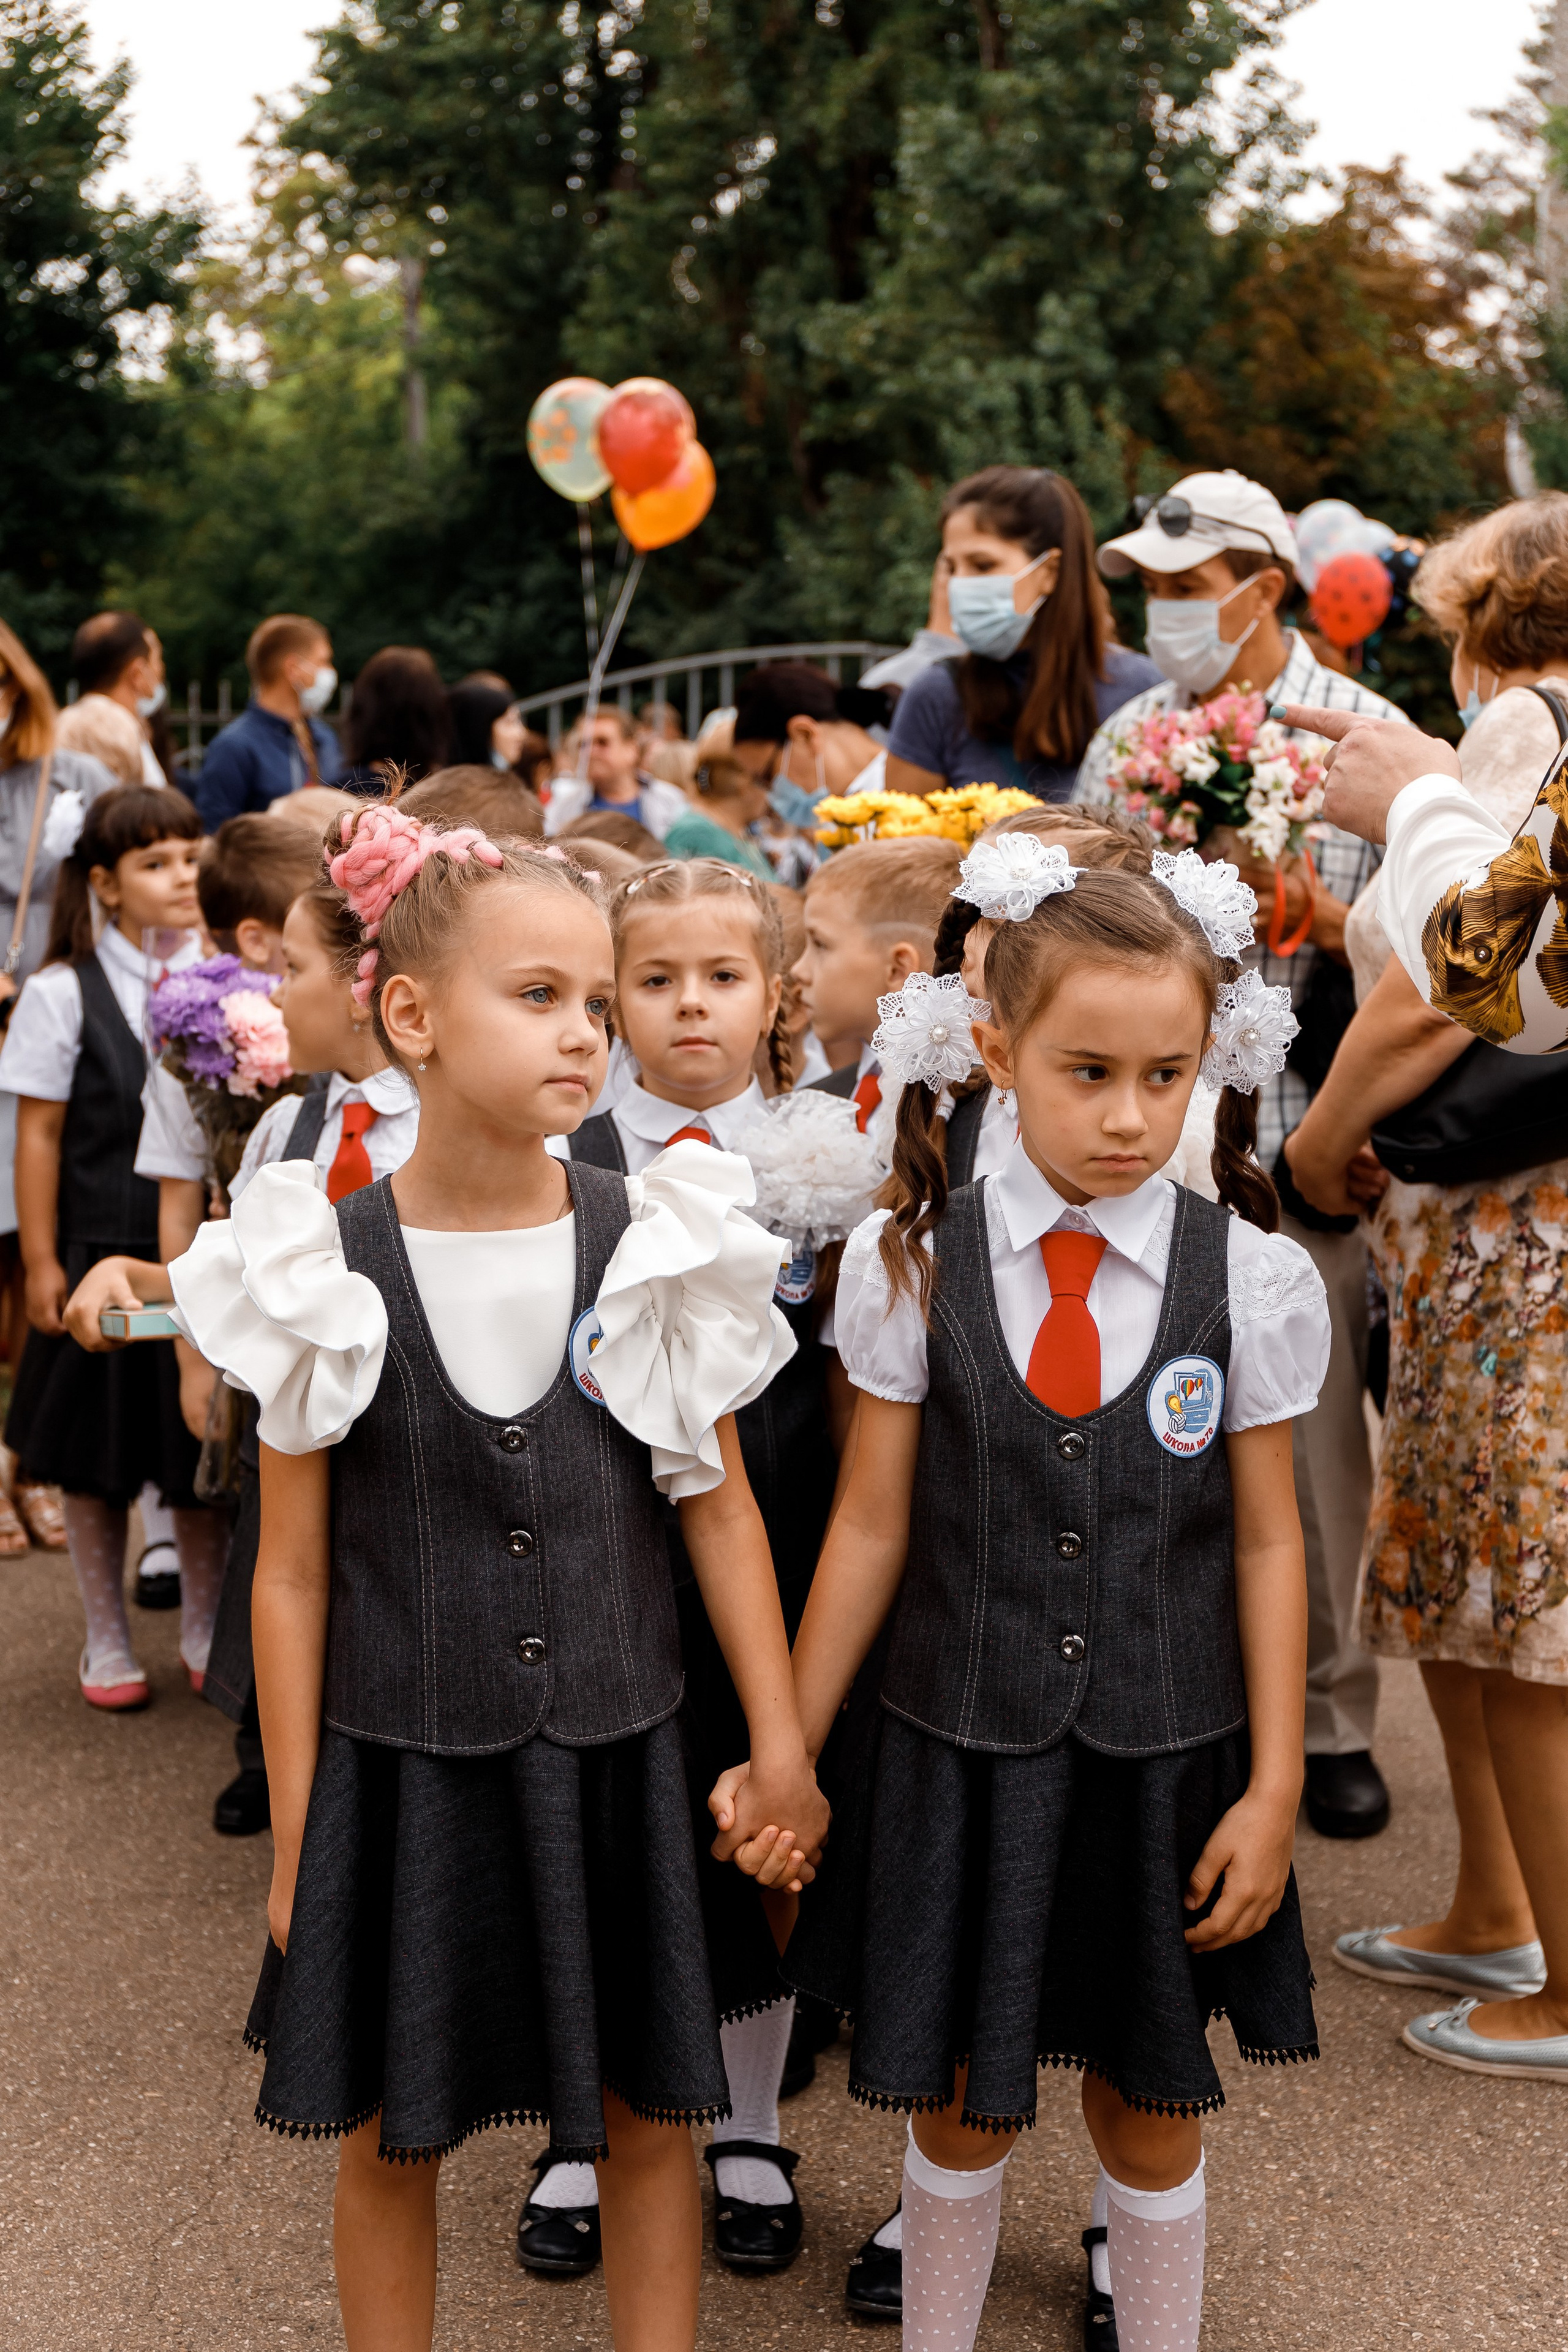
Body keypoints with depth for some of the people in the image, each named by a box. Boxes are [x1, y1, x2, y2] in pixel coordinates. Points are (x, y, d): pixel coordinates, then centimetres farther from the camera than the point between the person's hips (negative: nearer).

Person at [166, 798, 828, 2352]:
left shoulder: (655, 1244, -6)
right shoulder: (329, 1272, -9)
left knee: (648, 2115, 13)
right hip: (401, 1763, -1)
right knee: (389, 2137, 13)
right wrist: (295, 1839, -2)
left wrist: (783, 1752, 2)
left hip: (612, 1758, 1)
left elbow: (719, 1508, 2)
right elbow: (293, 1568, -4)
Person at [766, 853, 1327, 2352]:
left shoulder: (1253, 1279, -7)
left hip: (1166, 1758, 0)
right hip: (955, 1744, 0)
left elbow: (1266, 1541, -1)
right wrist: (787, 1752, 2)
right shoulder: (908, 1266, -8)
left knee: (1150, 2104, 15)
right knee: (960, 2104, 12)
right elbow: (872, 1527, -2)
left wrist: (1273, 1789, 0)